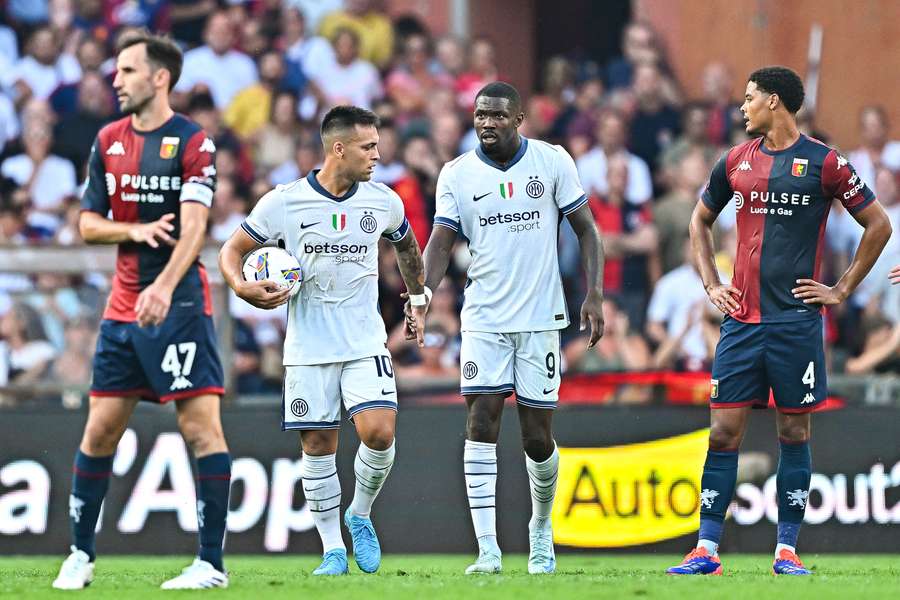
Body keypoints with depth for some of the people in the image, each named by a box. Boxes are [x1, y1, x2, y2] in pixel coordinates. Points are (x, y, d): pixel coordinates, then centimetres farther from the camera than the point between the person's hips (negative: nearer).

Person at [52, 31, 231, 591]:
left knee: (202, 428, -9)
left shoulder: (193, 142, -8)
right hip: (123, 307, 6)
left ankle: (212, 563, -7)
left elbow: (193, 226, -19)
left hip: (179, 303, -6)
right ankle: (81, 555, 17)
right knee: (100, 430, 7)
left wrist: (164, 287, -33)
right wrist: (135, 230, -9)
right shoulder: (109, 141, 11)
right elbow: (88, 224, 12)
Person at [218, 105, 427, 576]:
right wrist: (243, 287, -17)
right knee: (318, 445, 0)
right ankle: (333, 550, 12)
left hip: (366, 343, 1)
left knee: (379, 432, -16)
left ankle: (360, 515, 11)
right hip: (308, 347, -1)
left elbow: (406, 244, 24)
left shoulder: (383, 201, 1)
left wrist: (418, 296, 28)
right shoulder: (284, 202, -7)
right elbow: (232, 249, 2)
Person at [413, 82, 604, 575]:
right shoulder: (456, 174, 1)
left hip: (540, 318, 0)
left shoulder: (552, 162, -1)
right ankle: (487, 548, -12)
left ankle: (541, 528, 29)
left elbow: (586, 229, 4)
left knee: (537, 437, 3)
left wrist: (594, 294, -6)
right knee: (481, 424, -11)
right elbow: (441, 242, -3)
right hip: (484, 320, 0)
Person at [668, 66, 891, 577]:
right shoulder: (736, 161, 10)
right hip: (742, 319, 4)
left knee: (795, 430, 2)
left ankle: (787, 549, 7)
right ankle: (706, 549, -1)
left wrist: (843, 290, 0)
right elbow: (701, 220, 25)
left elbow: (879, 224, 2)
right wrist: (711, 284, 13)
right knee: (724, 429, -1)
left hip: (796, 319, -3)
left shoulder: (823, 163, -3)